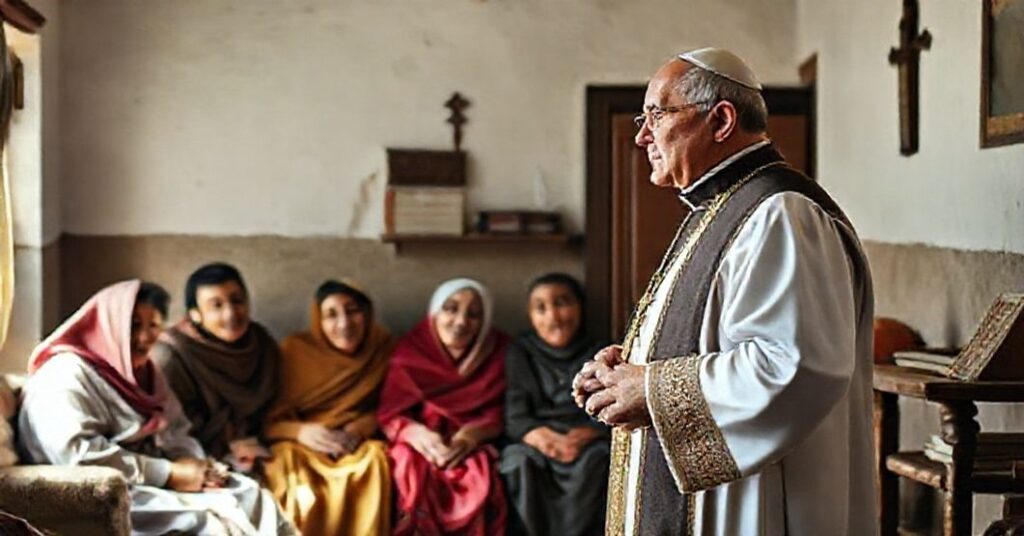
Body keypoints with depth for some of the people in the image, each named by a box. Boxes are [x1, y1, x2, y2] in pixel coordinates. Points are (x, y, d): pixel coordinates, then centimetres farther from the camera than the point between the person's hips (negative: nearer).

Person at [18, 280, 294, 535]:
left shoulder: (142, 373, 17)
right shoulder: (65, 376, -11)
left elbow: (176, 434, 18)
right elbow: (75, 452, -24)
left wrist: (197, 464, -7)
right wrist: (168, 474, -21)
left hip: (153, 481, 9)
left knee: (251, 496, -10)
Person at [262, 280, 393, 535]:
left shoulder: (381, 346, 3)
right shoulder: (295, 350, -3)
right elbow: (267, 419, -5)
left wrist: (360, 428, -15)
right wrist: (301, 431, -25)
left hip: (358, 446, 1)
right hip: (300, 445, -1)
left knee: (374, 458, -32)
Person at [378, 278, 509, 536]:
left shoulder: (498, 353, 6)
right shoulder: (410, 351, 4)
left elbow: (502, 415, 1)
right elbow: (390, 415, -1)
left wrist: (471, 436, -19)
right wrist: (418, 434, -22)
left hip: (473, 449, 0)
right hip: (420, 446, 0)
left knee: (478, 478, -31)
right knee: (417, 475, -32)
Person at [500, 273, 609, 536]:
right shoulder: (519, 354, 18)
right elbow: (515, 418, 4)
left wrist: (583, 437, -21)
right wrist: (545, 438, -18)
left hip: (587, 443, 0)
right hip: (536, 445, 0)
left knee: (595, 460, -34)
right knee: (520, 461, -33)